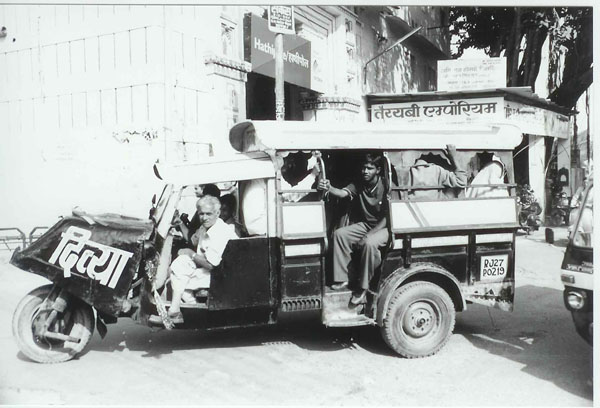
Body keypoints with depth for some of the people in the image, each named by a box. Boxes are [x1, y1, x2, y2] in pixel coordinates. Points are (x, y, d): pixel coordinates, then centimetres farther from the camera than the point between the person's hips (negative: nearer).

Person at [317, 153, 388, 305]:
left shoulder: (385, 187, -17)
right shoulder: (359, 185, -3)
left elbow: (388, 217, -18)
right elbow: (342, 193, -21)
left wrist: (369, 234, -26)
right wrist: (329, 188, -44)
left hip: (383, 227, -6)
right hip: (365, 225, 6)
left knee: (369, 243, -35)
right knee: (339, 234, -14)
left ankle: (363, 288, -22)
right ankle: (341, 279, -10)